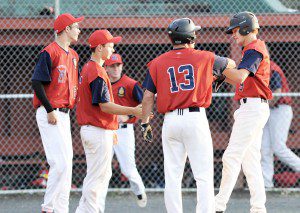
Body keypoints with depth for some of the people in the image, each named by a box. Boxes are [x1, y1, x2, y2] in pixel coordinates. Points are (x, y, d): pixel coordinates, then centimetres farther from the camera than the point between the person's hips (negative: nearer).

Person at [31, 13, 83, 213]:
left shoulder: (73, 55, 16)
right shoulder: (50, 52, -11)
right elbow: (37, 83, -16)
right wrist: (50, 111, -18)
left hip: (64, 113, 9)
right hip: (50, 114, -9)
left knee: (66, 163, 9)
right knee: (60, 162, -15)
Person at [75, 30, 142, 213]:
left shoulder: (88, 69, 15)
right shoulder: (97, 72, -17)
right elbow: (105, 106, -21)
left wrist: (110, 130, 23)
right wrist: (134, 111, -19)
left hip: (90, 128, 11)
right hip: (99, 132, -11)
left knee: (104, 175, 16)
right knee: (96, 177, -6)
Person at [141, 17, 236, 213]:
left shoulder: (157, 63, 6)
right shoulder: (203, 58, 4)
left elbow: (148, 96, 4)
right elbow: (231, 64, 22)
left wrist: (145, 123, 12)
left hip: (170, 121, 2)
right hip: (196, 119, -2)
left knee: (172, 176, 7)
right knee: (204, 175, -1)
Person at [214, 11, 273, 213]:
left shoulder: (254, 50, -11)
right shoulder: (255, 49, 21)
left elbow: (240, 77, -25)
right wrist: (223, 75, 12)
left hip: (252, 106, -11)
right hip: (255, 108, 11)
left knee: (232, 156, -12)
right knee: (250, 159, 9)